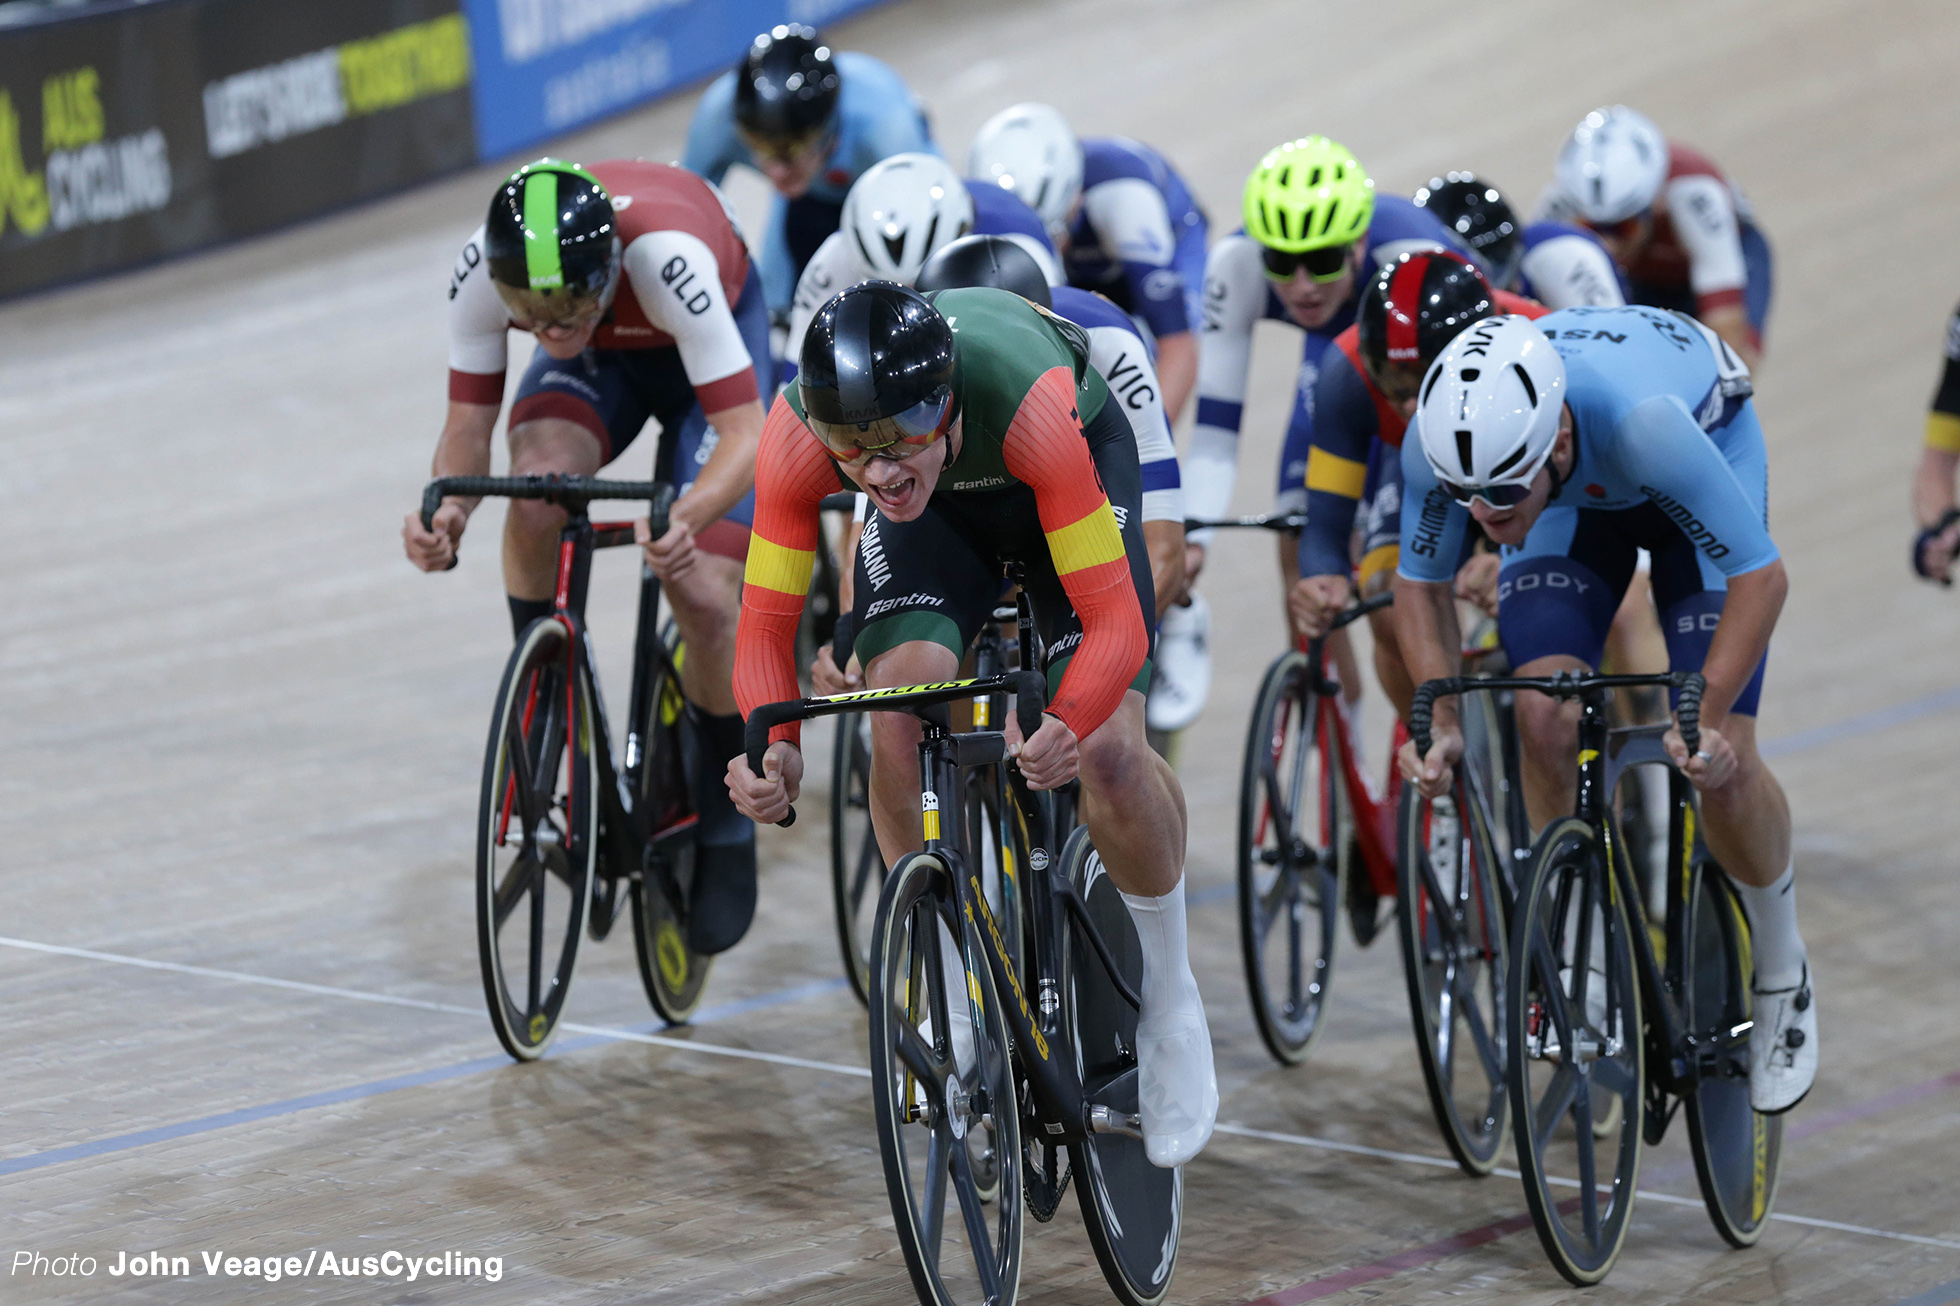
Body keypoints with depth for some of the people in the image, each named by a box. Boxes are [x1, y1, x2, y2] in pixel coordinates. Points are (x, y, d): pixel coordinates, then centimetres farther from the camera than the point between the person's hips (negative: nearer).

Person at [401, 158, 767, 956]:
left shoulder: (664, 253, -43)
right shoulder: (483, 269, -33)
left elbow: (744, 427, -42)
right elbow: (469, 423, -24)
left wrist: (689, 516, -61)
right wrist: (447, 508, -45)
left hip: (702, 348, -2)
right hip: (603, 356, 3)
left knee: (704, 602, -16)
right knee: (537, 489, -31)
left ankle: (726, 819, 10)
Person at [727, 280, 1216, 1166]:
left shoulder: (1027, 402, -44)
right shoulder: (796, 435, -36)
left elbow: (1114, 618, -41)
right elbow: (765, 622, -28)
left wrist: (1067, 728, -61)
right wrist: (773, 746, -48)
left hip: (1082, 457, -2)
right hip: (941, 502, 2)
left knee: (1107, 752, -19)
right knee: (898, 706, -24)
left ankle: (1170, 999, 7)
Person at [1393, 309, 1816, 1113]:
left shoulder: (1640, 418, -46)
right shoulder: (1441, 442, -34)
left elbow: (1760, 575, -35)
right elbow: (1419, 583, -14)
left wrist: (1705, 719, -43)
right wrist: (1442, 721, -26)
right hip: (1576, 499, 3)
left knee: (1716, 761, -13)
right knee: (1544, 721, -18)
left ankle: (1782, 978, 12)